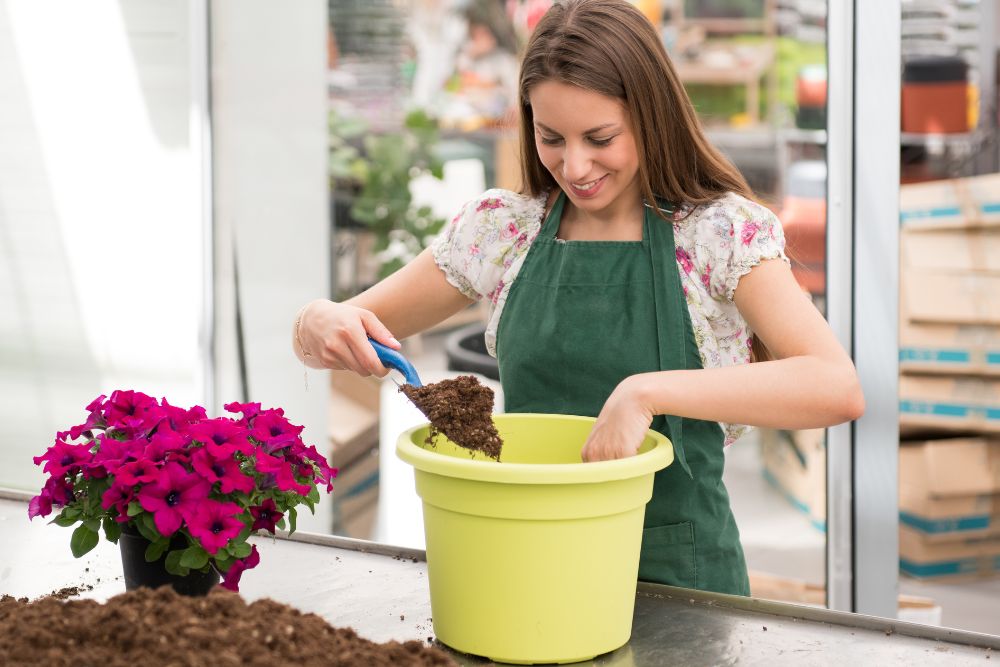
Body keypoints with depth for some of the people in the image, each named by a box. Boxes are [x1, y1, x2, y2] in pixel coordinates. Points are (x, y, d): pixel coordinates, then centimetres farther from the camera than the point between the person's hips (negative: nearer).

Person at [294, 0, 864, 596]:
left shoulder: (722, 233, -5)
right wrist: (322, 325, -11)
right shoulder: (502, 228, 6)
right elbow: (337, 330, 13)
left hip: (675, 572, -3)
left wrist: (646, 393, -27)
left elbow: (837, 389, -19)